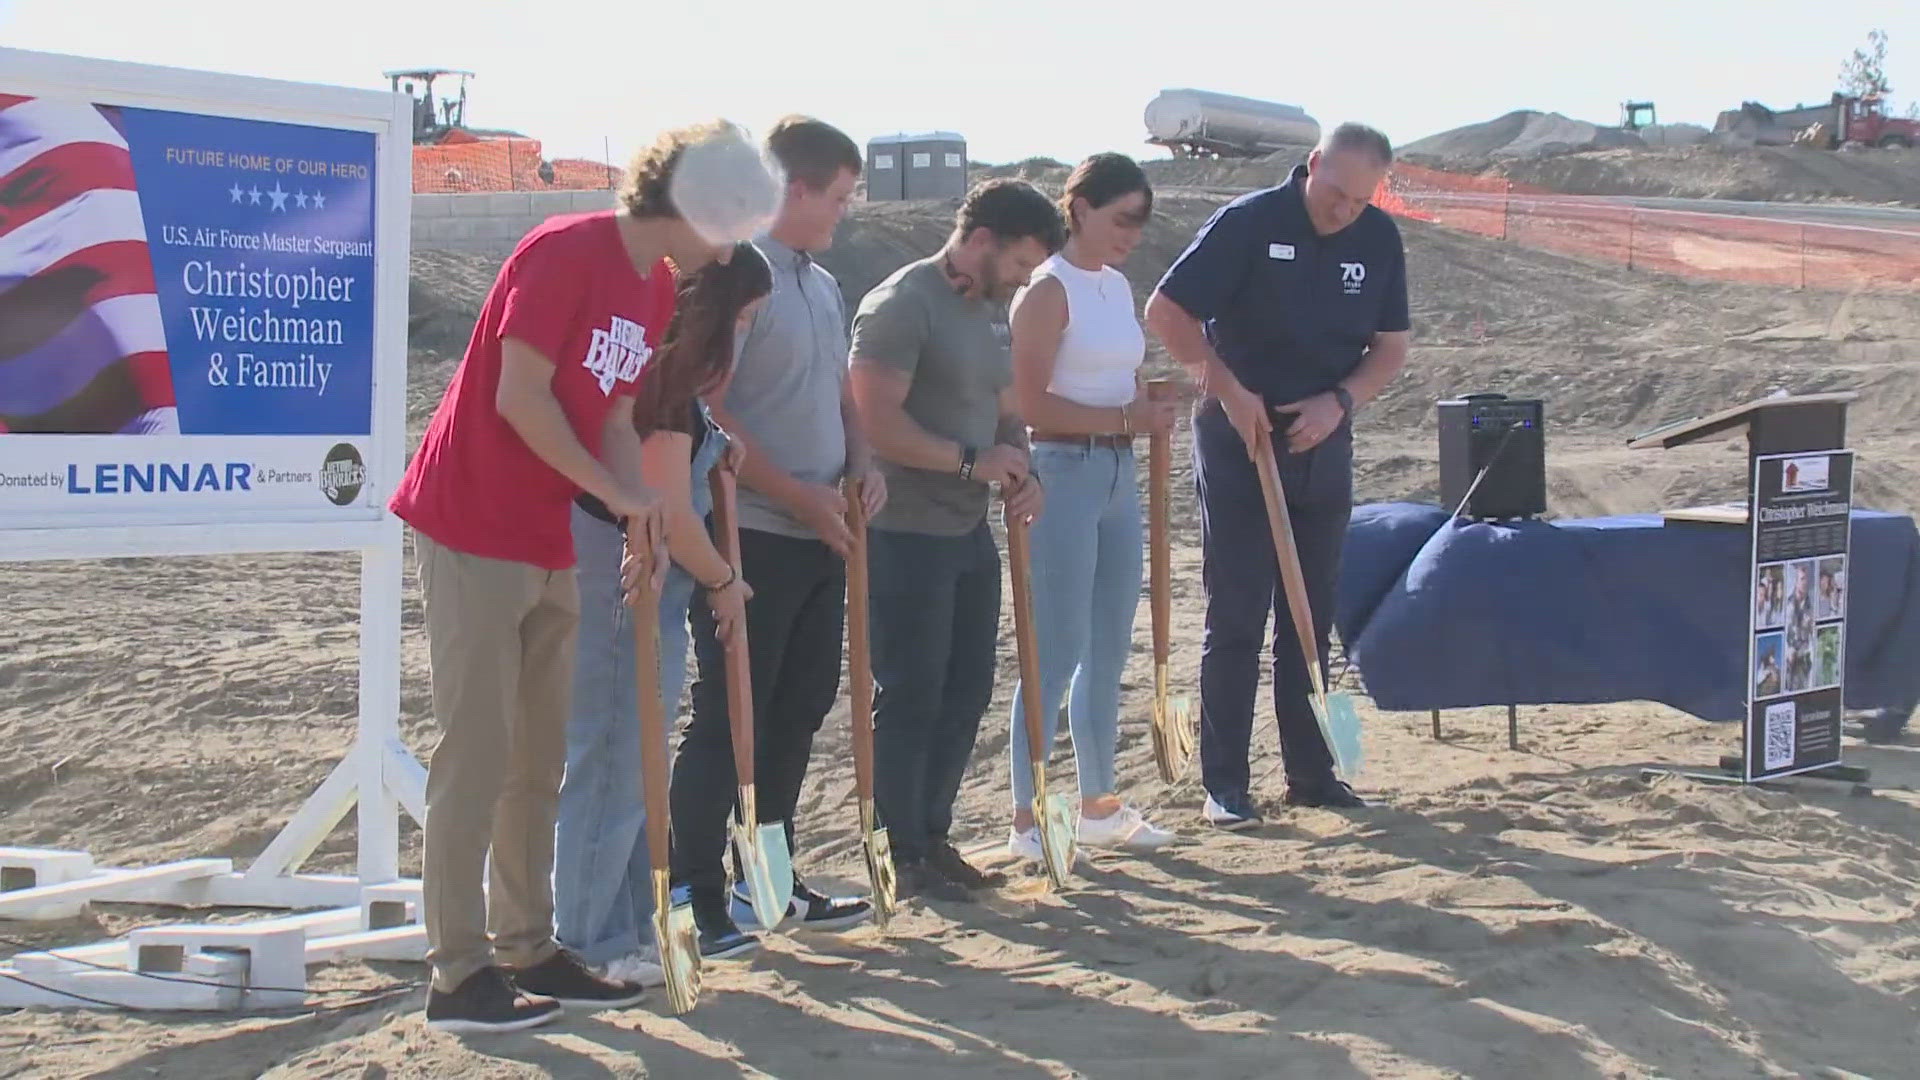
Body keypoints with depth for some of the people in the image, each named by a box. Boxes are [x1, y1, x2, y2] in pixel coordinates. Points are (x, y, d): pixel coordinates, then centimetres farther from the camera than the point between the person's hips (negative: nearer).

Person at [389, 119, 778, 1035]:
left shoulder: (657, 288, 10)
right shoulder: (567, 254, -17)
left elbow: (615, 419, 11)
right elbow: (519, 398, -20)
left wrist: (643, 522, -5)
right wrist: (619, 494, -16)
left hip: (550, 546, 9)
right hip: (474, 529, -9)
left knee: (540, 759, 12)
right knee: (476, 755, -6)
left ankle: (527, 951, 21)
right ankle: (458, 976, -1)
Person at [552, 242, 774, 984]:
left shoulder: (658, 363, 12)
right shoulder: (668, 377, -18)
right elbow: (670, 512, -20)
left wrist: (712, 449, 11)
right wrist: (722, 581, -5)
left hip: (639, 588, 11)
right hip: (627, 585, -11)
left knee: (627, 762, 16)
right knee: (615, 762, -3)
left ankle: (626, 931, 25)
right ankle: (591, 944, 5)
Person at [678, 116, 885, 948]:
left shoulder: (822, 285, 15)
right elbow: (705, 411, -19)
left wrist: (860, 461, 4)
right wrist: (798, 497, -18)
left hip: (821, 536, 9)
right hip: (752, 537, -9)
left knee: (799, 710, 14)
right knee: (730, 720, -4)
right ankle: (694, 895, 4)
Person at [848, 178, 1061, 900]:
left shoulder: (990, 313, 13)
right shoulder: (900, 306, -16)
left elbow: (1006, 412, 22)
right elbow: (879, 423, -23)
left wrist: (1022, 473, 2)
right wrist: (973, 460, -20)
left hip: (969, 532, 9)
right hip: (905, 536, -9)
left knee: (966, 692, 14)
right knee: (910, 699, -1)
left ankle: (933, 837, 26)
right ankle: (903, 858, 9)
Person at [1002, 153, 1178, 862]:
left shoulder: (1119, 287, 14)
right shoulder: (1049, 290, -11)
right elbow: (1031, 403, -18)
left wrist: (1151, 413, 3)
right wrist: (1125, 419, -21)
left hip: (1118, 475, 8)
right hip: (1063, 473, -8)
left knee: (1109, 650, 13)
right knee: (1057, 653, -6)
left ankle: (1099, 805, 24)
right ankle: (1026, 820, 0)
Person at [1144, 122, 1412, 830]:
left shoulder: (1379, 240, 2)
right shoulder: (1248, 223, -13)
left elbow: (1391, 348, 7)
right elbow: (1166, 312, -12)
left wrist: (1339, 401, -11)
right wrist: (1231, 392, -17)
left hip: (1324, 447, 5)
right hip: (1239, 445, -5)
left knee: (1312, 618, 11)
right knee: (1236, 619, -3)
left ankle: (1311, 773, 19)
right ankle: (1224, 785, 3)